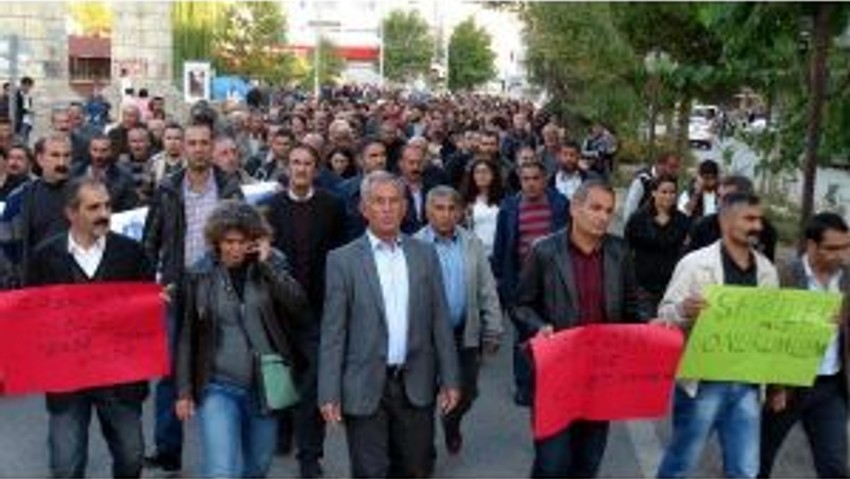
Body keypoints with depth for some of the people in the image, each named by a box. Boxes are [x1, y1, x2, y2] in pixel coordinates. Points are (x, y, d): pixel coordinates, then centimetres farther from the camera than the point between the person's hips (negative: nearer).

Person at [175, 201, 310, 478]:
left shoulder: (272, 264, 0)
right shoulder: (200, 274, -3)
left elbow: (299, 309, -13)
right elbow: (188, 335, 2)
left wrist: (268, 264, -16)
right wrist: (184, 391, 1)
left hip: (266, 385, 2)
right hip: (218, 387, -2)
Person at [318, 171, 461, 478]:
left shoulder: (425, 254, 5)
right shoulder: (343, 260, -4)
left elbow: (440, 320, 6)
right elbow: (333, 333, -5)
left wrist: (450, 379, 3)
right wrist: (329, 394, -8)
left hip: (416, 385, 3)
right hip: (365, 387, -2)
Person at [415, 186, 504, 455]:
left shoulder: (473, 244, 2)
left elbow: (487, 291, 4)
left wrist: (493, 331, 2)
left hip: (465, 334, 3)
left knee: (466, 393, 12)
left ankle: (451, 424, 44)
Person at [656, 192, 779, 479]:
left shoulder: (767, 270, 7)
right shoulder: (695, 263, -9)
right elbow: (665, 315, -9)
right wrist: (683, 310, -30)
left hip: (747, 384, 5)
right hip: (703, 381, -5)